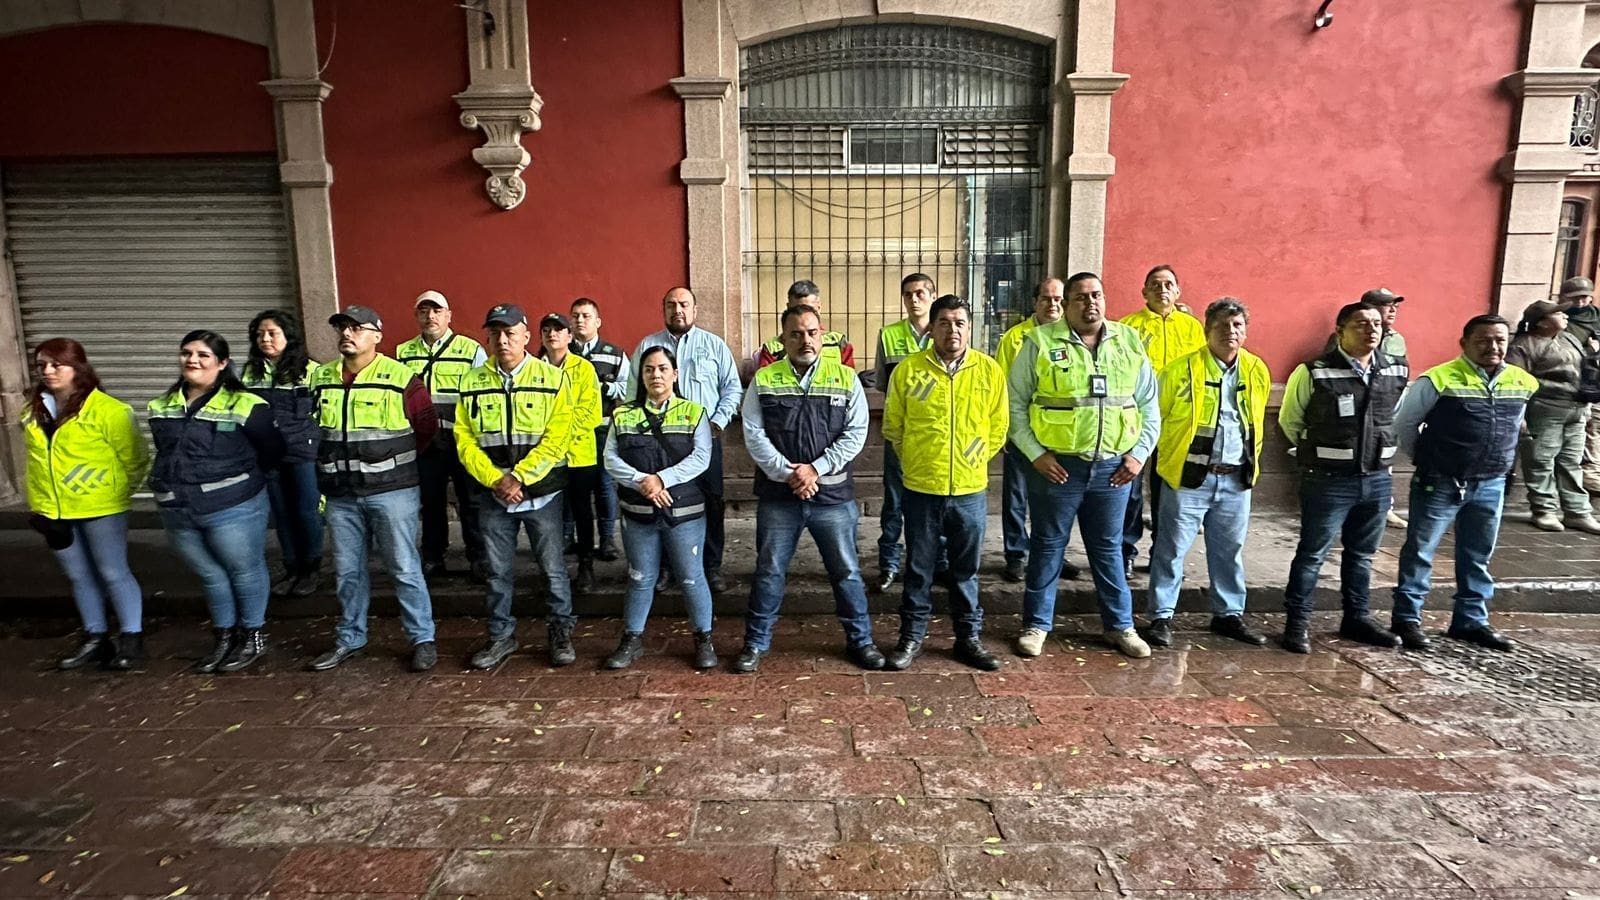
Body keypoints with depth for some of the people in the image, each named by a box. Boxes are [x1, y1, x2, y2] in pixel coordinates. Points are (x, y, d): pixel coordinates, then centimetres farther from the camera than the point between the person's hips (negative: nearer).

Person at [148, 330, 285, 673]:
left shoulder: (244, 406, -12)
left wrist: (240, 479, 4)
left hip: (233, 508, -6)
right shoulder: (162, 407, 8)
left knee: (244, 571, 9)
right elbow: (166, 451, 21)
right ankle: (224, 636, 33)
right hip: (177, 511, 6)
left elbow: (272, 450, -4)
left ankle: (252, 636, 25)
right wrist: (180, 481, 14)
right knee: (210, 575, 18)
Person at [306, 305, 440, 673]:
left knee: (404, 569, 1)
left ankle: (423, 639, 13)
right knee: (347, 571, 14)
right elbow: (315, 429, 20)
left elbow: (427, 427, -1)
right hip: (341, 494, 5)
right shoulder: (321, 378, 7)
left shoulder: (401, 378, -9)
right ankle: (349, 639, 29)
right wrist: (333, 465, 15)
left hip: (392, 492, -5)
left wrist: (395, 462, 5)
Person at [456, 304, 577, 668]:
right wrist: (496, 479, -12)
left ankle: (561, 633, 22)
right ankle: (501, 636, 27)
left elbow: (556, 439, -12)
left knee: (553, 567, 6)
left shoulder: (553, 378, -5)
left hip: (543, 493, -2)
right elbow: (465, 439, 0)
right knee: (498, 571, 12)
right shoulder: (473, 382, 4)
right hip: (493, 495, 3)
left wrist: (520, 477, -18)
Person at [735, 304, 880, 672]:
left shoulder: (845, 378, 1)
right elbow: (754, 435, -4)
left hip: (833, 496, 0)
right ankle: (756, 642, 25)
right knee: (769, 572, 10)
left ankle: (860, 640, 26)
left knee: (846, 571, 9)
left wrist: (815, 469, -14)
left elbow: (855, 433, -4)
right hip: (777, 496, 0)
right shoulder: (763, 379, 1)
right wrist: (788, 473, -14)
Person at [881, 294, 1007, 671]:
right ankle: (912, 636, 24)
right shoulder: (908, 369, -5)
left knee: (966, 570, 13)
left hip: (971, 490, 1)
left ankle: (969, 637, 27)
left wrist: (973, 460, 9)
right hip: (921, 489, -1)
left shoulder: (990, 370, -1)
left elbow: (998, 428, 8)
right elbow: (893, 426, 6)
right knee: (918, 568, 10)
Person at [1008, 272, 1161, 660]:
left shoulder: (1130, 343, 6)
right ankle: (1036, 624, 21)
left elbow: (1149, 405, 11)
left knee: (1108, 547, 14)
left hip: (1113, 467, 3)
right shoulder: (1040, 342, -6)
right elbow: (1015, 404, -4)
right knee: (1047, 545, 9)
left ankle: (1119, 625, 29)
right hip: (1057, 465, -3)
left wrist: (1139, 453, 1)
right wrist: (1035, 453, -11)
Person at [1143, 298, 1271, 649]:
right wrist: (1168, 457, 4)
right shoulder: (1181, 369, -9)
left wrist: (1250, 465, 18)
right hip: (1188, 477, -4)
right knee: (1172, 549, 0)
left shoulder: (1258, 371, 6)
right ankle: (1162, 617, 11)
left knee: (1229, 551, 15)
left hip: (1236, 479, 5)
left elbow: (1257, 424, 19)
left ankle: (1229, 614, 29)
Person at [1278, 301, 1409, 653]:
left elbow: (1398, 418, 21)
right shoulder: (1313, 372, -11)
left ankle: (1356, 618, 29)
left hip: (1378, 479, 5)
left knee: (1361, 554, 16)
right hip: (1328, 481, -5)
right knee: (1312, 553, 2)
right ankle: (1298, 622, 12)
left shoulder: (1397, 372, 4)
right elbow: (1289, 420, 2)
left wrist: (1379, 455, 15)